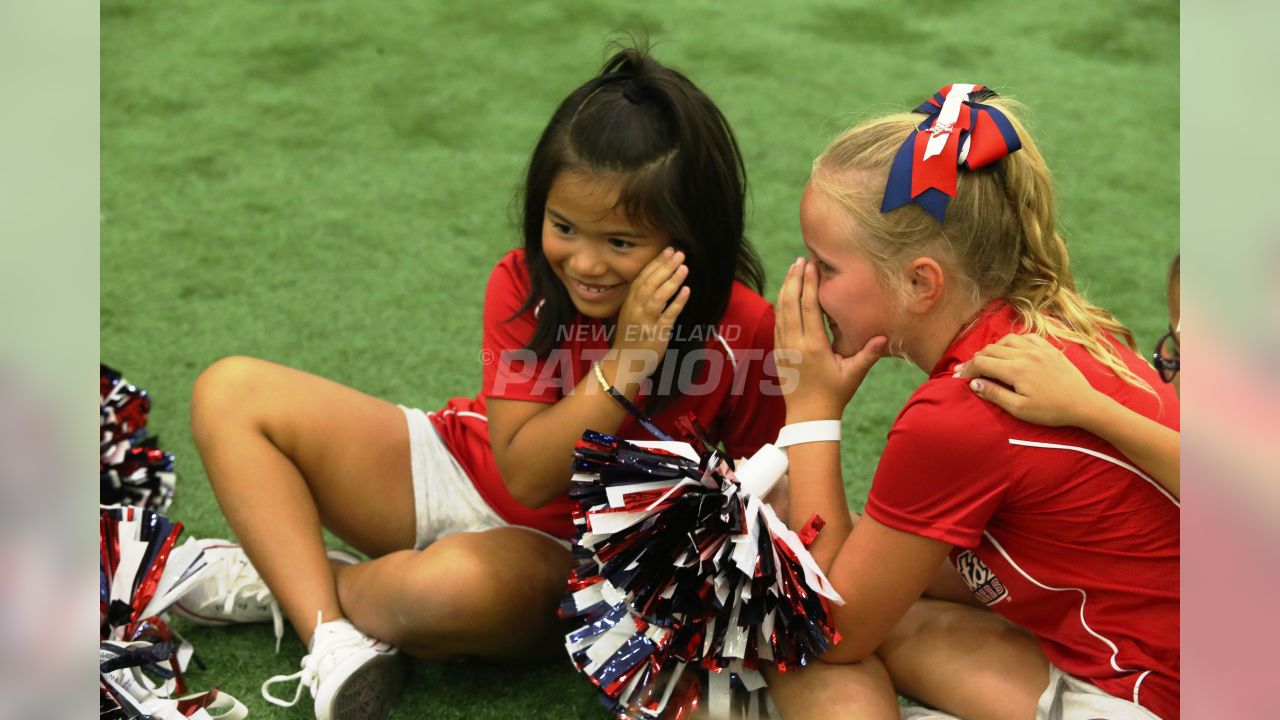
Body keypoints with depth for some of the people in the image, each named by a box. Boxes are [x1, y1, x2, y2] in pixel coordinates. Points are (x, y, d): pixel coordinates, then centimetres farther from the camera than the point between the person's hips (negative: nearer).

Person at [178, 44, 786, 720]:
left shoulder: (743, 330, -20)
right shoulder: (522, 284, -13)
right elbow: (526, 475, -20)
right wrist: (623, 362, -30)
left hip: (559, 559, -4)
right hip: (455, 468, 4)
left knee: (460, 582, -42)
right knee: (231, 393, -9)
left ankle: (278, 582, -9)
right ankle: (331, 639, -21)